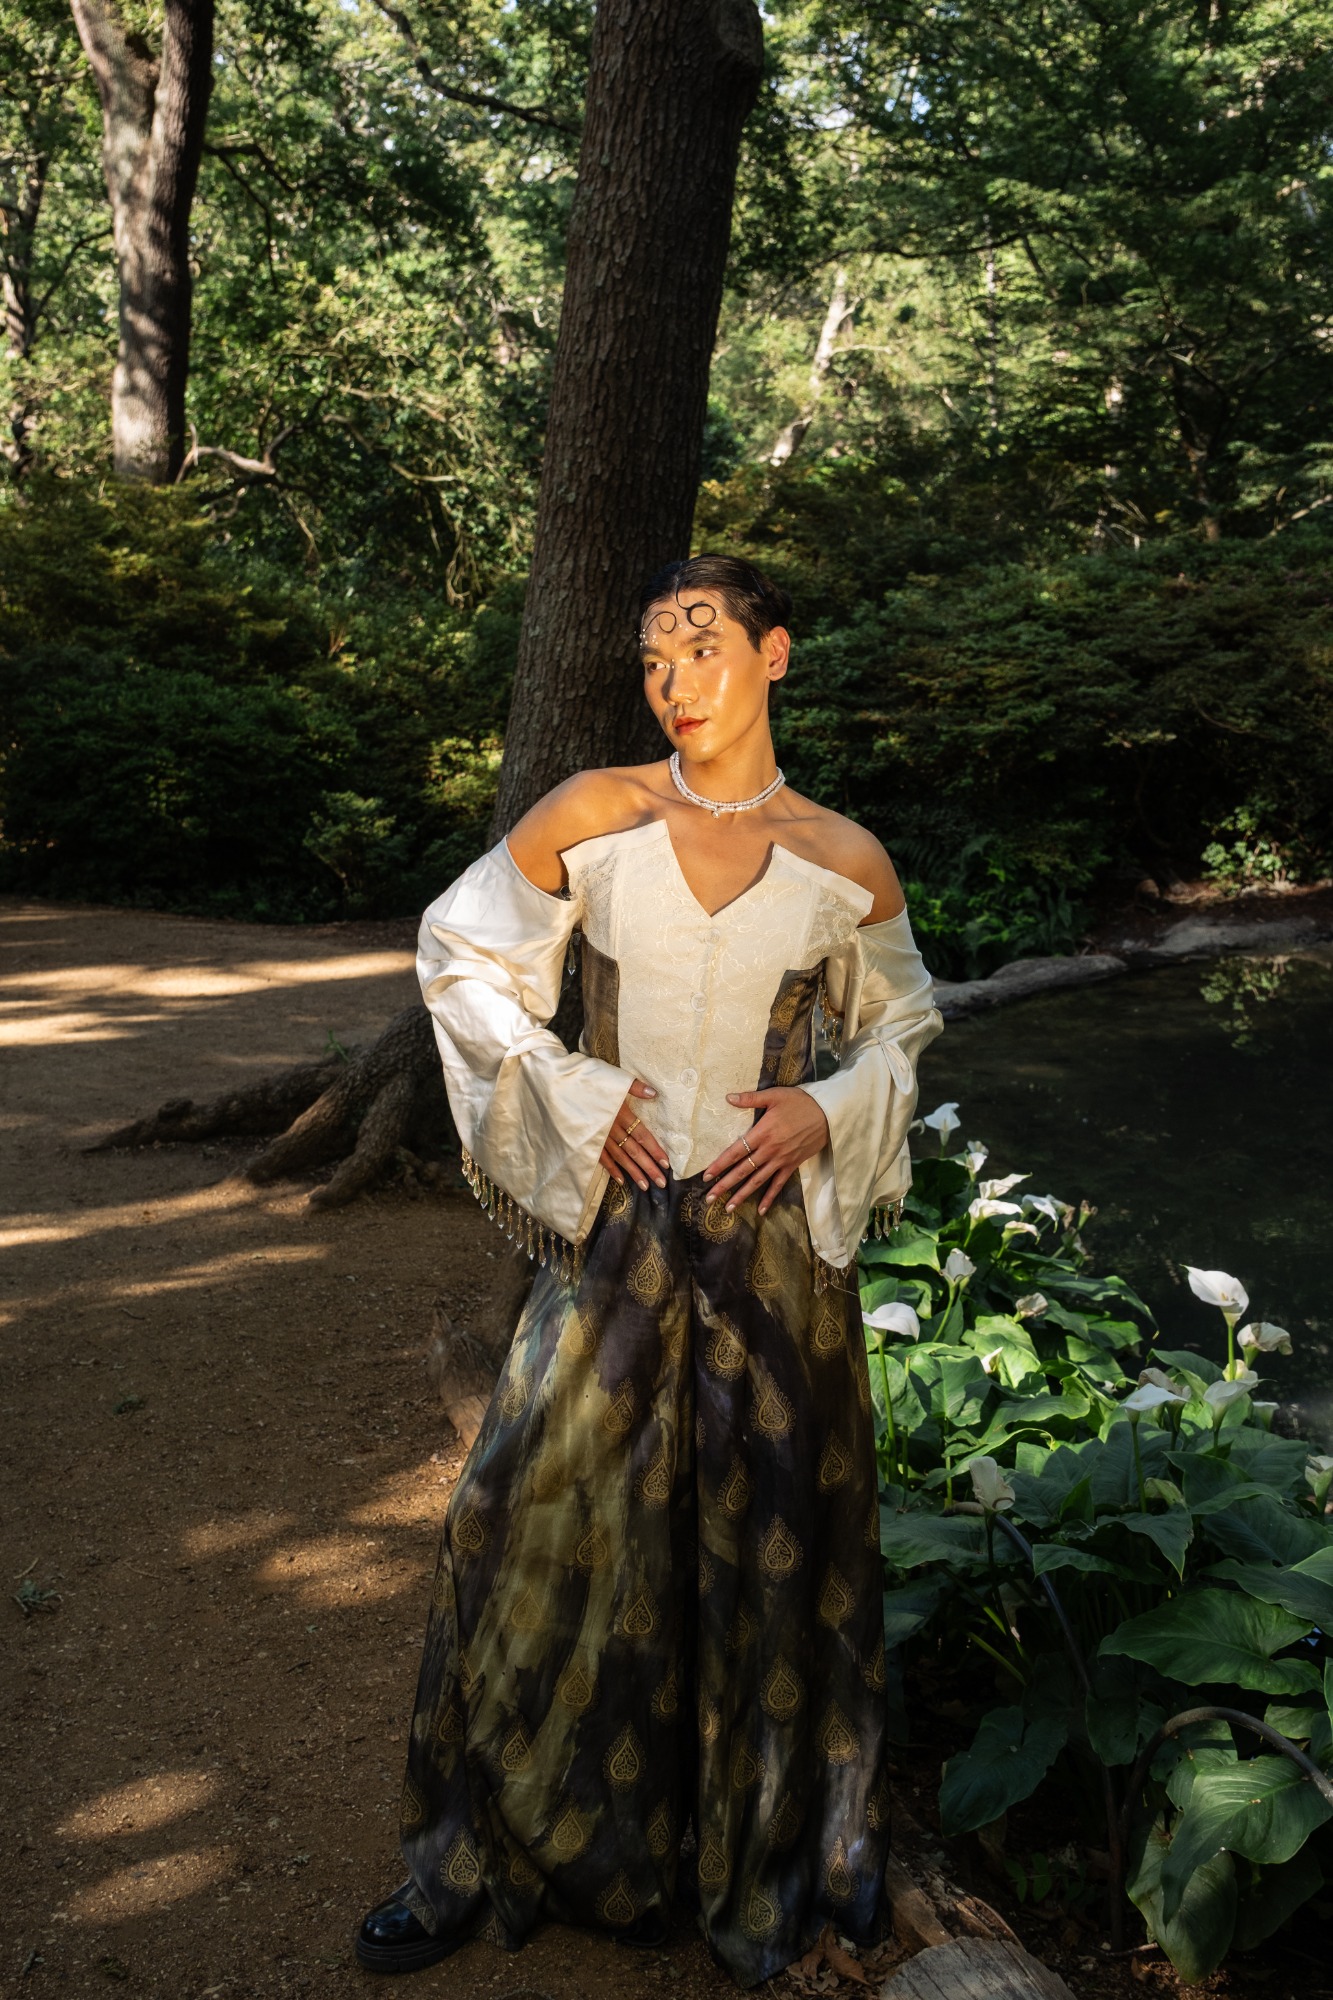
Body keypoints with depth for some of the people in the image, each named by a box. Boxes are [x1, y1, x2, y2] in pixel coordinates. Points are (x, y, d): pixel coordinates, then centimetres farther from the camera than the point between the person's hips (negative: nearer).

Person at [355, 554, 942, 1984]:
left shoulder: (846, 862, -2)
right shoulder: (593, 815, -5)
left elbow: (898, 1024, 13)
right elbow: (462, 955, 4)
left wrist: (829, 1112, -7)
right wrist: (572, 1094, -6)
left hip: (772, 1234, 0)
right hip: (618, 1224, 0)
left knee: (765, 1539, 10)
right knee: (545, 1512, 4)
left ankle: (766, 1862, 33)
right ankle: (487, 1856, 25)